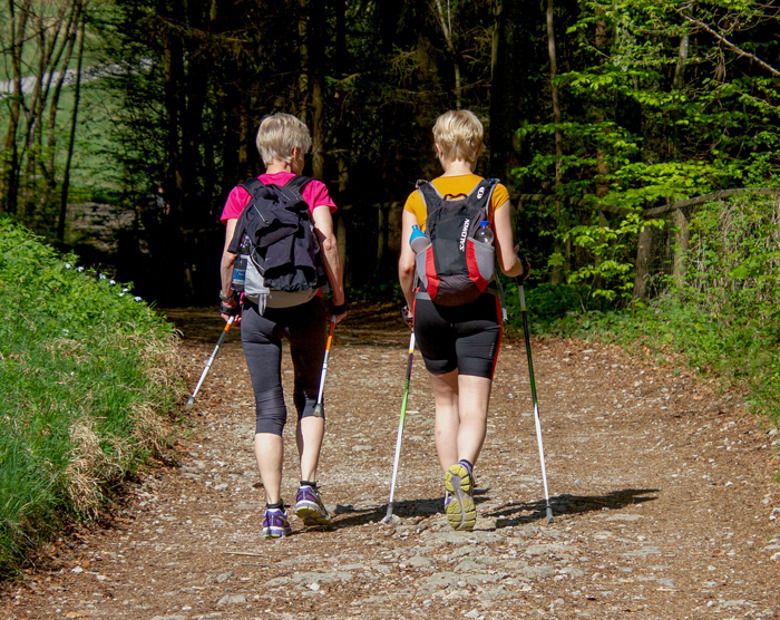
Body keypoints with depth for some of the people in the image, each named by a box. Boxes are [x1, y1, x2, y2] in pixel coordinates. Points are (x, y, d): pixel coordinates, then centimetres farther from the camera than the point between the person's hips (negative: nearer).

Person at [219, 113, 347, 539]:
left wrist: (228, 298, 11)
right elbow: (327, 243, -8)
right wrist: (338, 297, -1)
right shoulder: (313, 190, 3)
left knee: (268, 409, 3)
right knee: (309, 397, 18)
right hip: (305, 304, -1)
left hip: (257, 307, 1)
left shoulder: (241, 194, 6)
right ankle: (307, 488, 3)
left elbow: (230, 253, -2)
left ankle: (273, 510, -3)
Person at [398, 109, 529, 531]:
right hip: (478, 306, -2)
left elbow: (406, 265, -3)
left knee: (445, 401, 18)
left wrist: (410, 303, 16)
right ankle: (463, 469, -33)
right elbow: (507, 263, -4)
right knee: (474, 405, -5)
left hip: (431, 306, 2)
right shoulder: (494, 194, -1)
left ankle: (451, 490, 17)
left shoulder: (417, 199, 2)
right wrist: (521, 270, 20)